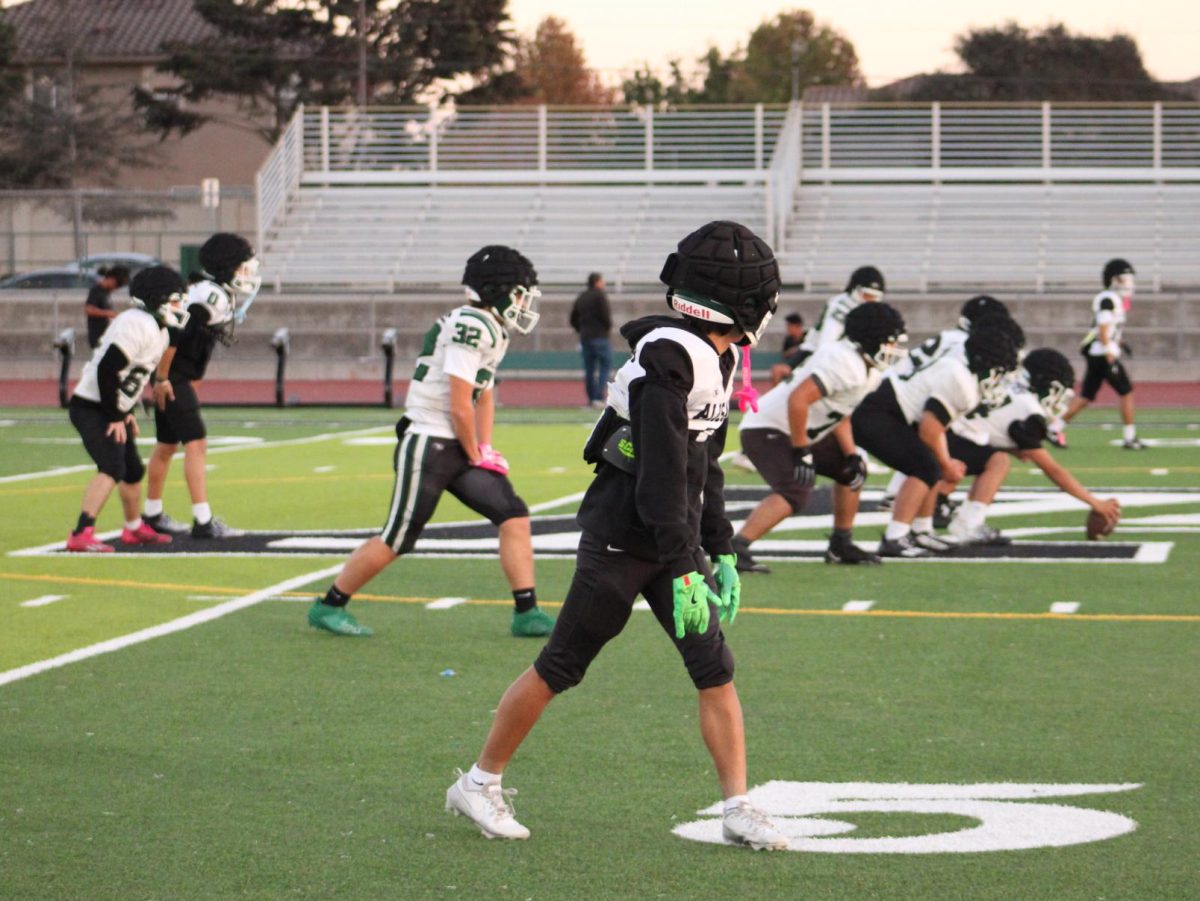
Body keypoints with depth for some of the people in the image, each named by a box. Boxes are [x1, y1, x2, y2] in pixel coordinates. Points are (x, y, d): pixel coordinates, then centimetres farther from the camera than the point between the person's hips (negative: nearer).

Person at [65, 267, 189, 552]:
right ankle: (81, 536, -29)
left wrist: (125, 413, 16)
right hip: (92, 408, -10)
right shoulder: (139, 325, -22)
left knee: (133, 470, 21)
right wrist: (115, 418, -19)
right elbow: (107, 370, -26)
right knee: (112, 467, -24)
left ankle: (134, 529, 42)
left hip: (111, 410, 10)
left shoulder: (155, 329, 10)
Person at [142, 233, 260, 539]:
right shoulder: (211, 296, -20)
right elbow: (172, 335, -25)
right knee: (196, 443, -10)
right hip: (171, 377, -10)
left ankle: (152, 515, 30)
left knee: (167, 445, 18)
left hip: (175, 377, 10)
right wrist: (161, 378, -21)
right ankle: (203, 521, -11)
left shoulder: (221, 296, 10)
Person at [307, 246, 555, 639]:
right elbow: (459, 405, -20)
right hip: (428, 446, -10)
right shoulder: (471, 326, -18)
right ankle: (328, 606, 11)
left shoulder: (491, 330, 13)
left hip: (457, 448, 10)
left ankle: (527, 613, 3)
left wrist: (485, 449, 11)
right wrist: (476, 456, -7)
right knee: (398, 538, -3)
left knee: (514, 516, 1)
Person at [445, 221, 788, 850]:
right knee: (561, 666, 1)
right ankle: (479, 784, 14)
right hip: (623, 536, -9)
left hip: (675, 536, 9)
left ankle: (738, 809, 5)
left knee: (715, 671, 2)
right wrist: (683, 571, -25)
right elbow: (663, 476, -24)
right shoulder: (671, 357, -21)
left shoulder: (718, 359, 9)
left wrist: (721, 553, 19)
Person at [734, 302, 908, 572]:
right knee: (794, 493, -28)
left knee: (853, 470, 16)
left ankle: (841, 545, 25)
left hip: (798, 433, 11)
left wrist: (851, 455, 4)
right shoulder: (846, 365, -24)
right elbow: (798, 400, -31)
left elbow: (839, 413, 17)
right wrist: (802, 453, -25)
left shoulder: (868, 373, 9)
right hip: (767, 431, -11)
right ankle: (735, 549, -31)